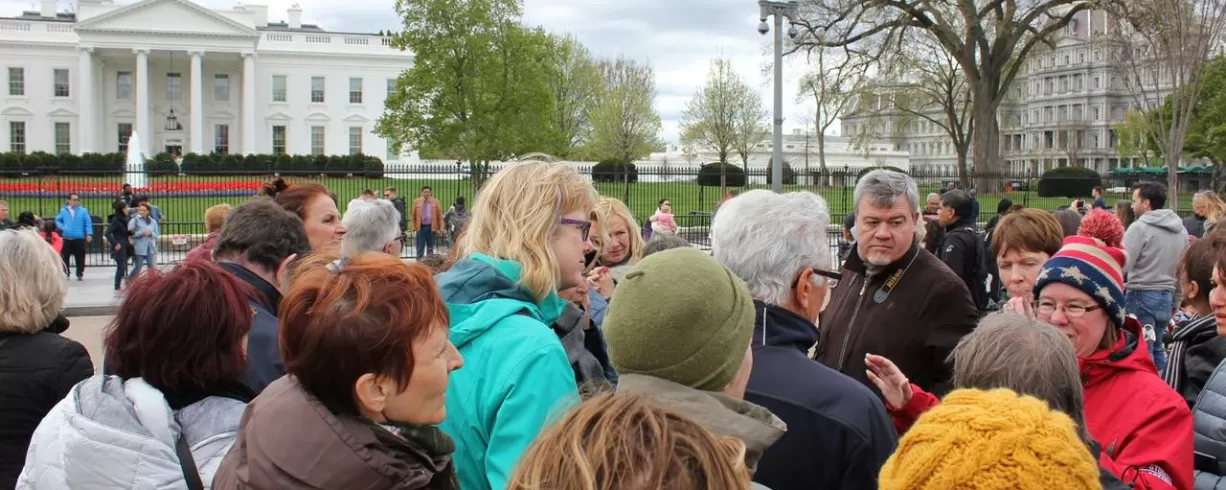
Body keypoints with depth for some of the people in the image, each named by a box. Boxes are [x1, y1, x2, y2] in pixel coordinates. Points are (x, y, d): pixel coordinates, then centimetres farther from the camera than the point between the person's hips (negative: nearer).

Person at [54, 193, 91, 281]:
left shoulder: (83, 211, -1)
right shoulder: (63, 211, 4)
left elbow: (88, 223, -3)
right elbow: (58, 220, 16)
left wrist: (89, 234, -12)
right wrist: (62, 227, -2)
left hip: (79, 239, -1)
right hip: (67, 238, 1)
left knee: (80, 257, 4)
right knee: (65, 257, 4)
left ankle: (80, 274, 14)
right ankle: (65, 274, 14)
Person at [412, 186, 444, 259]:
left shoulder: (435, 202, 4)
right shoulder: (416, 202, 5)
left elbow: (440, 216, 3)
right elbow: (413, 215, 6)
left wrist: (441, 228, -3)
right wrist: (414, 227, 0)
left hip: (431, 227, 1)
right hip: (420, 227, -1)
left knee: (430, 247, 8)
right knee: (420, 247, -4)